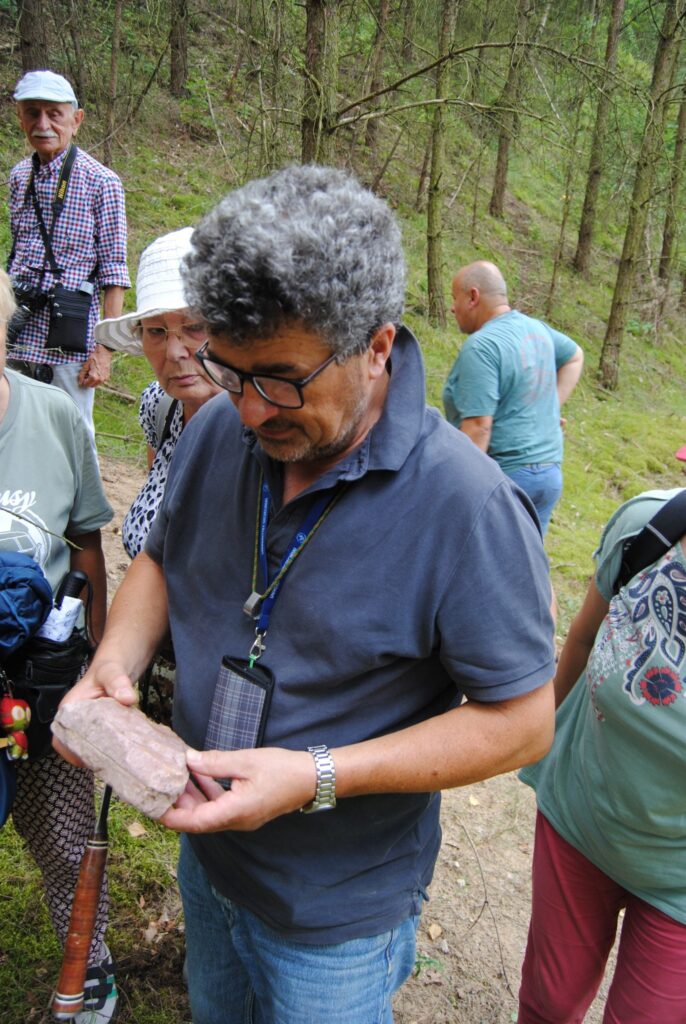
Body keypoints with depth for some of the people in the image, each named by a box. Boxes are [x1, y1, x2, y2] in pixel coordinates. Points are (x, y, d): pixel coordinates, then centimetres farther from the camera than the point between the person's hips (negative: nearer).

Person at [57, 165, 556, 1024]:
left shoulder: (466, 506, -30)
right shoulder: (219, 431, -12)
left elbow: (520, 722, -23)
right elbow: (161, 560, 5)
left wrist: (316, 778, -30)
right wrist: (114, 664, -15)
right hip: (205, 855, 6)